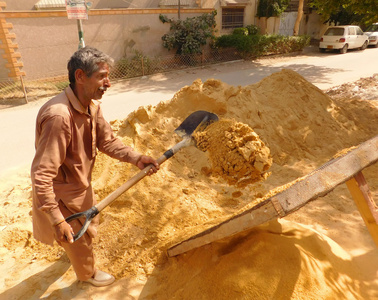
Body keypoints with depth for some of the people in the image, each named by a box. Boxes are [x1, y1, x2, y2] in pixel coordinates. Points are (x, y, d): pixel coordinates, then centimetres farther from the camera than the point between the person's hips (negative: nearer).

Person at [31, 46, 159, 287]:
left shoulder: (92, 106, -10)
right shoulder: (59, 116, -38)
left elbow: (107, 141, -4)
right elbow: (41, 175, -36)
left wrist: (136, 158, -19)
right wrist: (56, 220, -32)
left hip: (82, 186, 9)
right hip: (62, 195, -8)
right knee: (80, 238, 17)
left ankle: (74, 251, 68)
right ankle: (87, 273, 50)